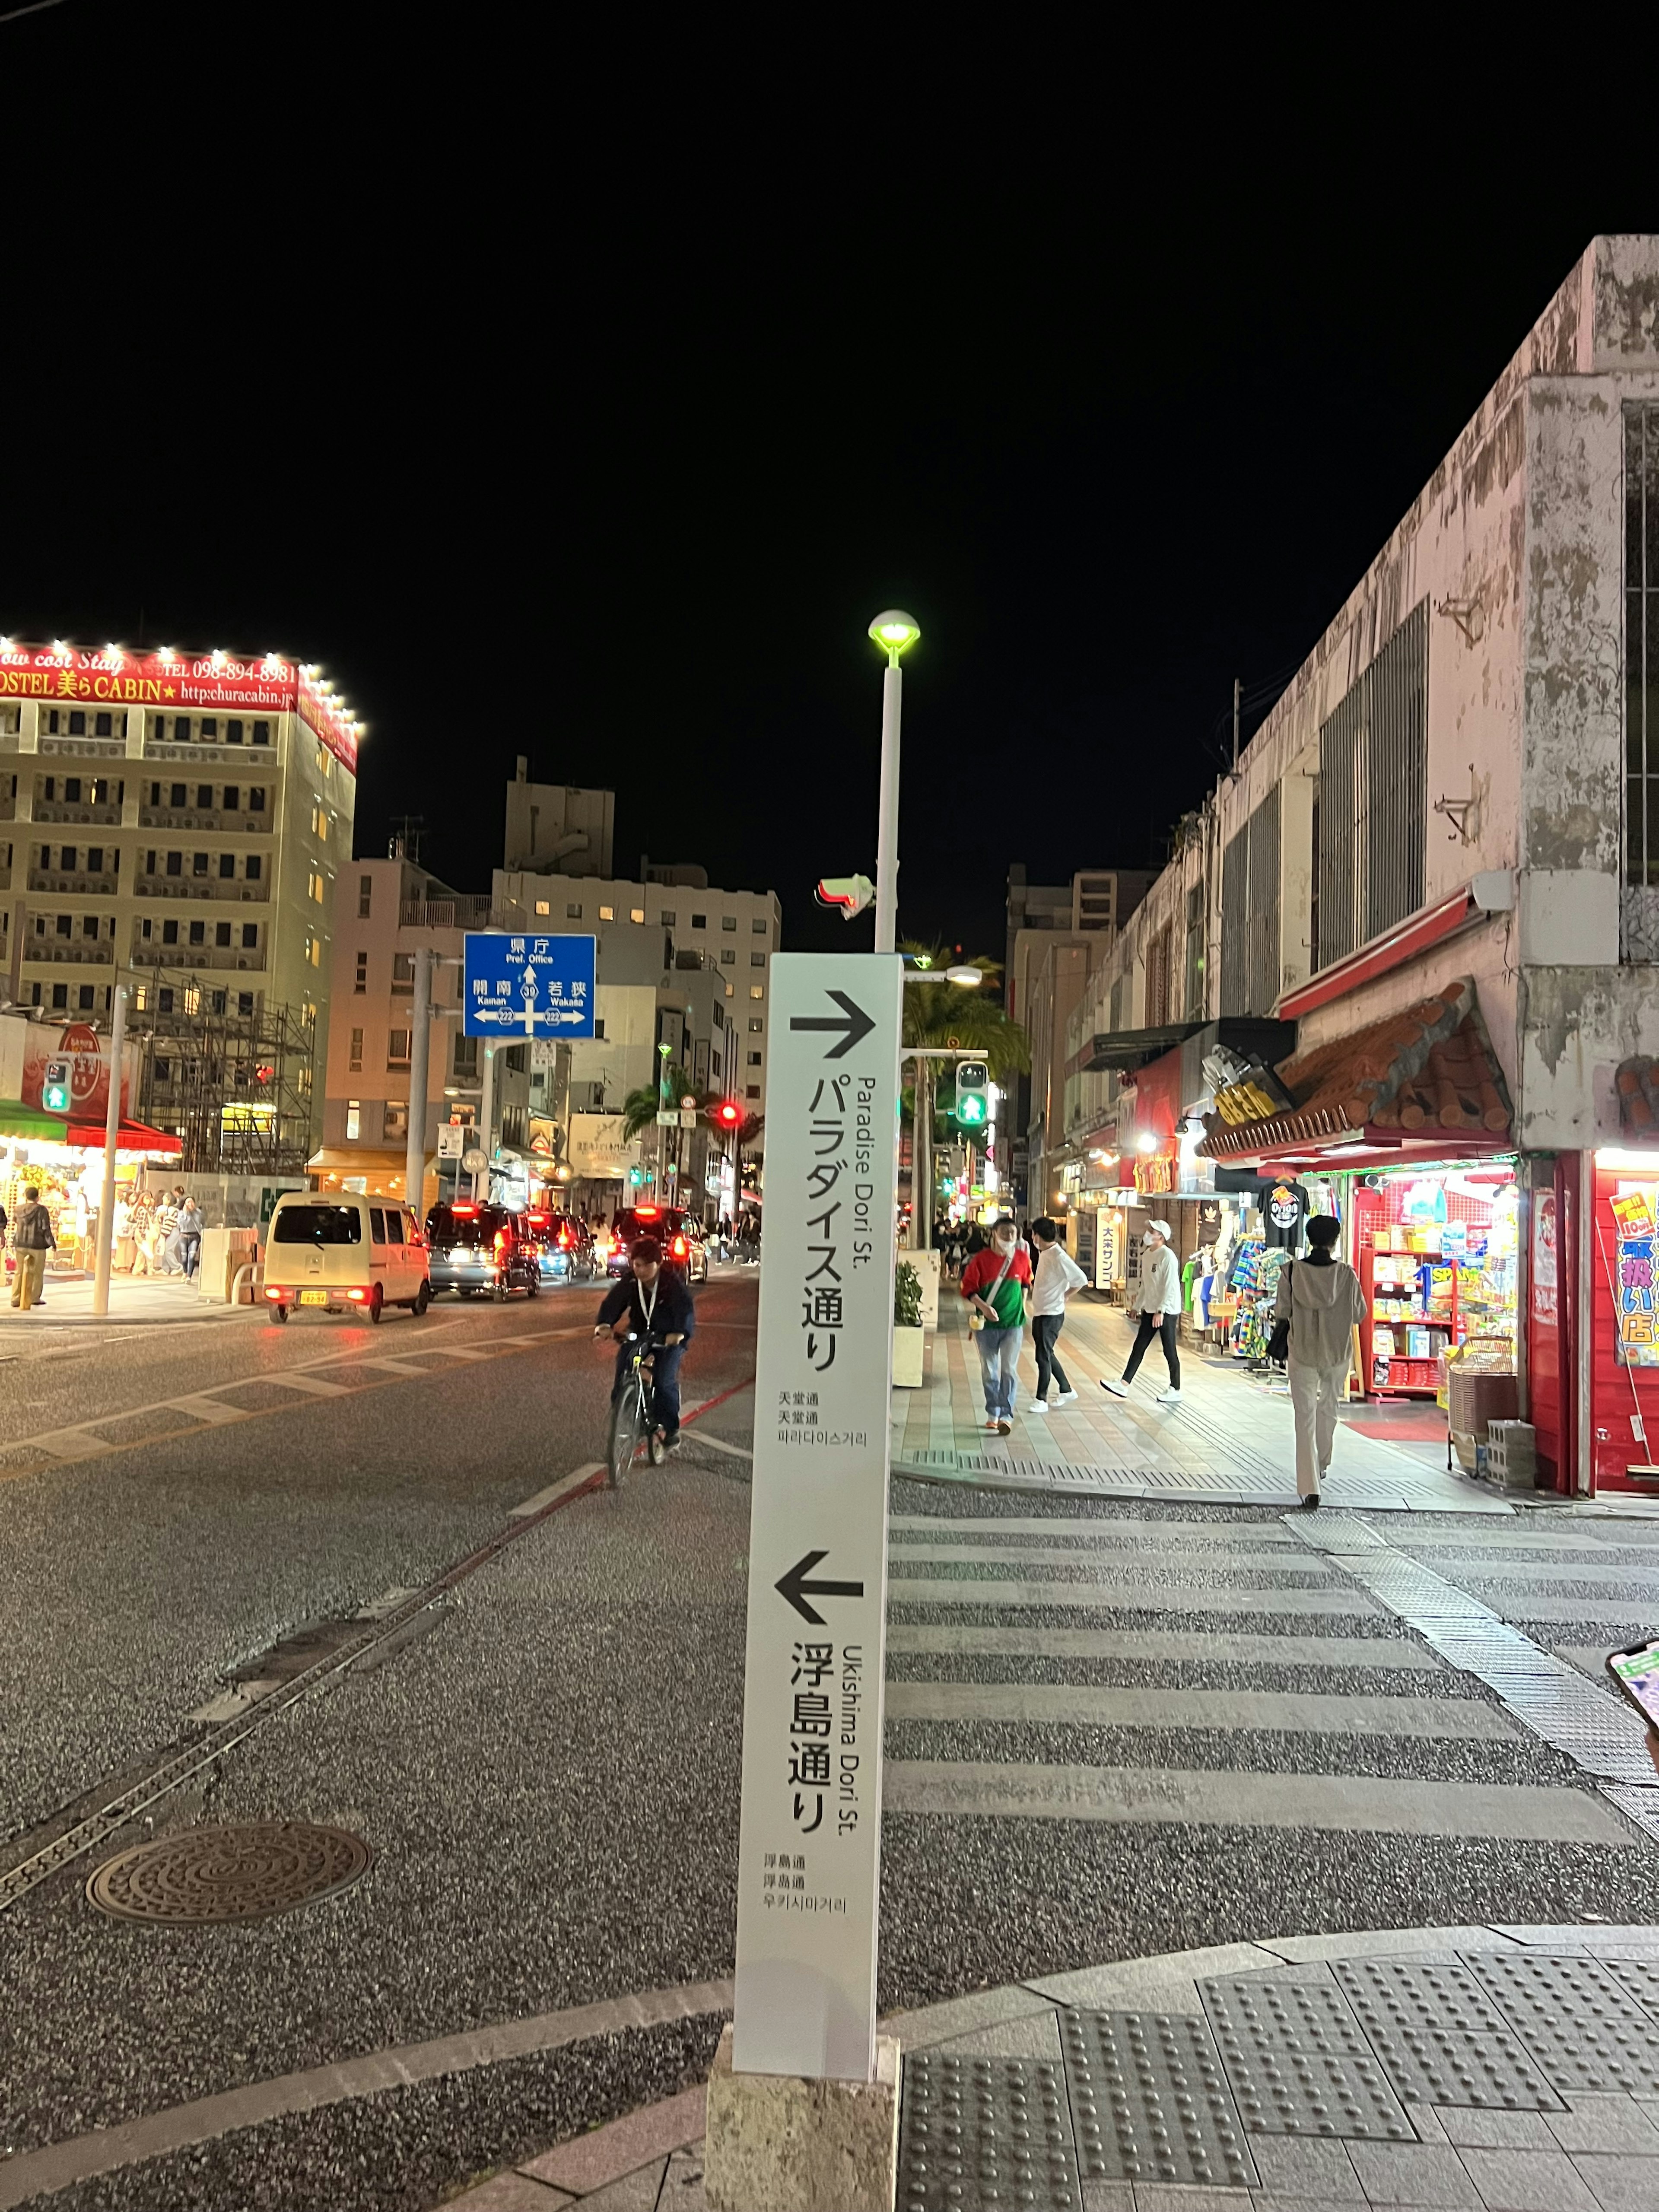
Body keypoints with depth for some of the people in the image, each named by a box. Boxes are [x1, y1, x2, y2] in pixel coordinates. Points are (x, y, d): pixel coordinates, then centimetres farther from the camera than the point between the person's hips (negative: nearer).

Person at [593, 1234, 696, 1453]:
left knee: (665, 1382, -17)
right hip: (637, 1334, 4)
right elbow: (613, 1302, -24)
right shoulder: (629, 1283, -12)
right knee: (623, 1380, -9)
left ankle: (671, 1429, 0)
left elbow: (686, 1308, -32)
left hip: (669, 1338, -3)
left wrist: (680, 1332, -52)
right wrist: (604, 1324, -44)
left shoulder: (672, 1283, -21)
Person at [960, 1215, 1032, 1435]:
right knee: (990, 1373, 11)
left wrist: (1022, 1304, 9)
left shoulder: (1022, 1259, -1)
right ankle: (993, 1414, 24)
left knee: (1009, 1371, -7)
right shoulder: (981, 1259, -8)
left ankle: (1007, 1416, -5)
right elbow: (968, 1288, -7)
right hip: (987, 1325, 0)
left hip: (1013, 1323, 0)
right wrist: (984, 1307, -20)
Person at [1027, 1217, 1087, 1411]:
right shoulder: (1043, 1253, 7)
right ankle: (1067, 1391, 30)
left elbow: (1081, 1280, -21)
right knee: (1047, 1355, 17)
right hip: (1040, 1313, 9)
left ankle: (1041, 1399, 4)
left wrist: (1064, 1296, -10)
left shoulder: (1058, 1256, -20)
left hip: (1051, 1314, -9)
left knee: (1043, 1357, -4)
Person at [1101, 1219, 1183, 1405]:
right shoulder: (1147, 1255, 9)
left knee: (1169, 1351, 1)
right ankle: (1124, 1385, 7)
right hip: (1150, 1310, 8)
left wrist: (1161, 1311, -22)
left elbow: (1170, 1287, -20)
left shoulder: (1167, 1257, -16)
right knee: (1138, 1348, 6)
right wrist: (1142, 1306, 14)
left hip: (1167, 1311, -8)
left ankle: (1175, 1391, 12)